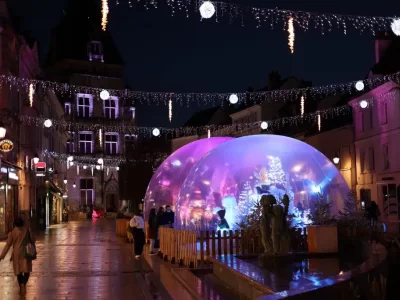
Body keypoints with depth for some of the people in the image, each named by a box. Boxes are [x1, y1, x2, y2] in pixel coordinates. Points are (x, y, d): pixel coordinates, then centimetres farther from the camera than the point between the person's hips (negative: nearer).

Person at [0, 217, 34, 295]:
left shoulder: (12, 233, -6)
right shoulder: (27, 229, -4)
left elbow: (8, 245, -7)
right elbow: (32, 240, -2)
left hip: (16, 253, 1)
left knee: (19, 271, 13)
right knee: (27, 270, 5)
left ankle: (21, 288, 12)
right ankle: (23, 283, -18)